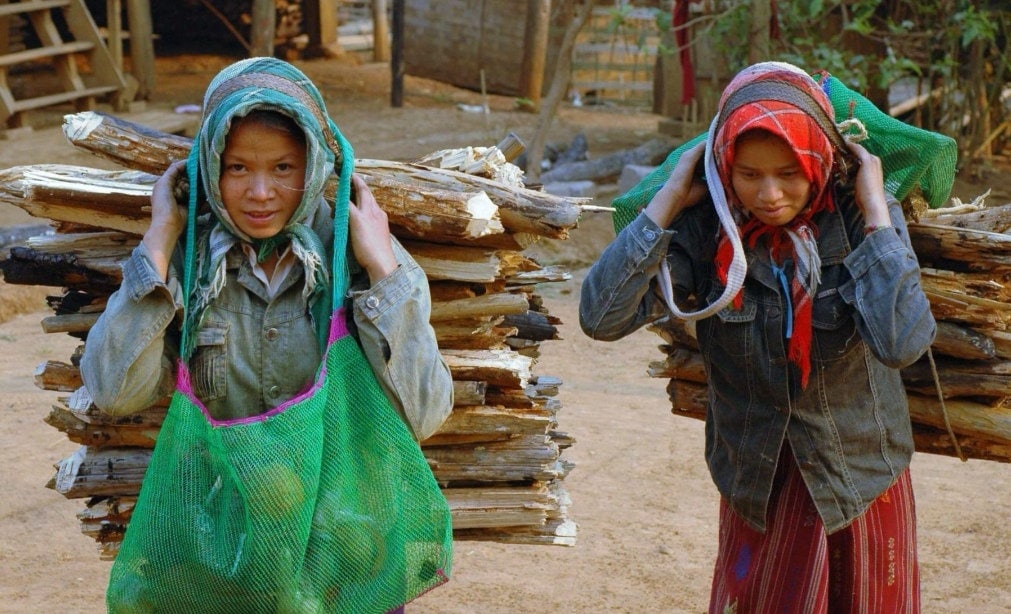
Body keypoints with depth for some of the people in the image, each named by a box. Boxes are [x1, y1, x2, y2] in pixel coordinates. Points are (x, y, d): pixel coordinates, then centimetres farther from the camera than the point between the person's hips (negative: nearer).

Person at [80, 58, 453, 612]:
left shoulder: (357, 255, -10)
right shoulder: (184, 258, -6)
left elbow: (423, 416, -18)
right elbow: (115, 391, -19)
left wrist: (383, 267, -20)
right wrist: (160, 239, -16)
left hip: (342, 526, 0)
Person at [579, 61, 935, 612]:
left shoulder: (858, 217, -15)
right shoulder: (706, 227, -13)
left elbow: (901, 343, -31)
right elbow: (601, 317, -24)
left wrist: (876, 213, -26)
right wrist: (668, 200, -22)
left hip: (861, 481, 0)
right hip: (758, 487, 1)